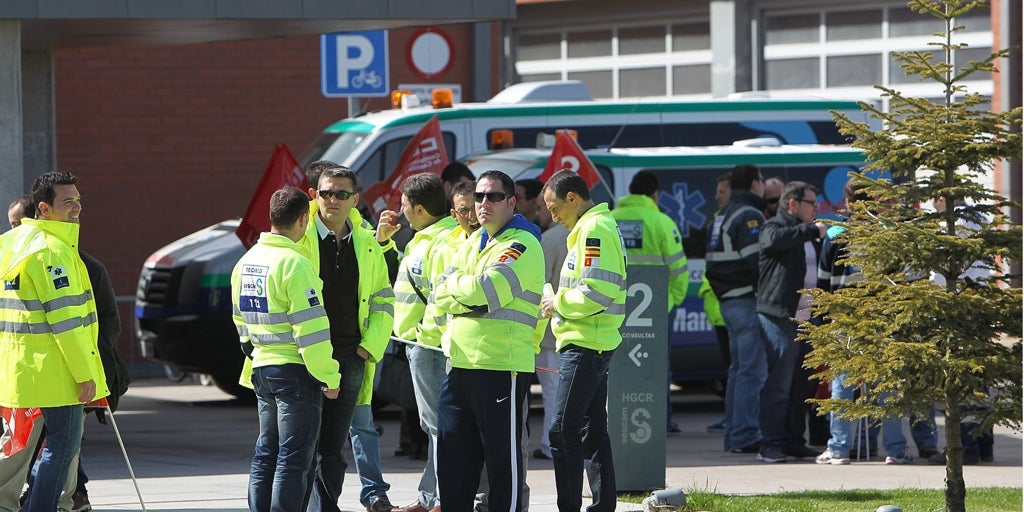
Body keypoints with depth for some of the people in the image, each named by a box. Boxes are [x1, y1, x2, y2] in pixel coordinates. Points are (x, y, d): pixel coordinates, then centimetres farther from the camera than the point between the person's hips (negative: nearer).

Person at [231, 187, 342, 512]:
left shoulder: (246, 262, 11)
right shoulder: (294, 264, -16)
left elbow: (240, 318, 20)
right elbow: (311, 328, -18)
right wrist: (329, 376, -12)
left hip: (262, 367, 8)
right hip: (295, 370, -8)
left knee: (266, 453, 14)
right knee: (293, 458, -6)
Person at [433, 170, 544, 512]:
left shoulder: (523, 245, -8)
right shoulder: (474, 242, 18)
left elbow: (484, 291, -20)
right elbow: (442, 295, 9)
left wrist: (454, 286, -1)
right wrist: (469, 294, -10)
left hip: (501, 366, -8)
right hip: (461, 364, 8)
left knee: (503, 455, -2)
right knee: (452, 453, 12)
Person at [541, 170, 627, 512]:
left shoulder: (595, 230, -14)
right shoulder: (598, 226, 18)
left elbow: (597, 291, -23)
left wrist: (559, 304, -10)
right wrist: (560, 302, 10)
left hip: (585, 344, -11)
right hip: (597, 343, 11)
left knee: (563, 429, -11)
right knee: (593, 430, 13)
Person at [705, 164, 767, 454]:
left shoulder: (721, 217, 18)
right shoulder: (749, 216, -12)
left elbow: (712, 264, 19)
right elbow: (756, 261, -21)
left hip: (727, 301, 10)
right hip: (748, 301, -10)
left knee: (738, 368, 15)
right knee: (752, 371, -9)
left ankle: (733, 435, 17)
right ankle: (745, 436, -11)